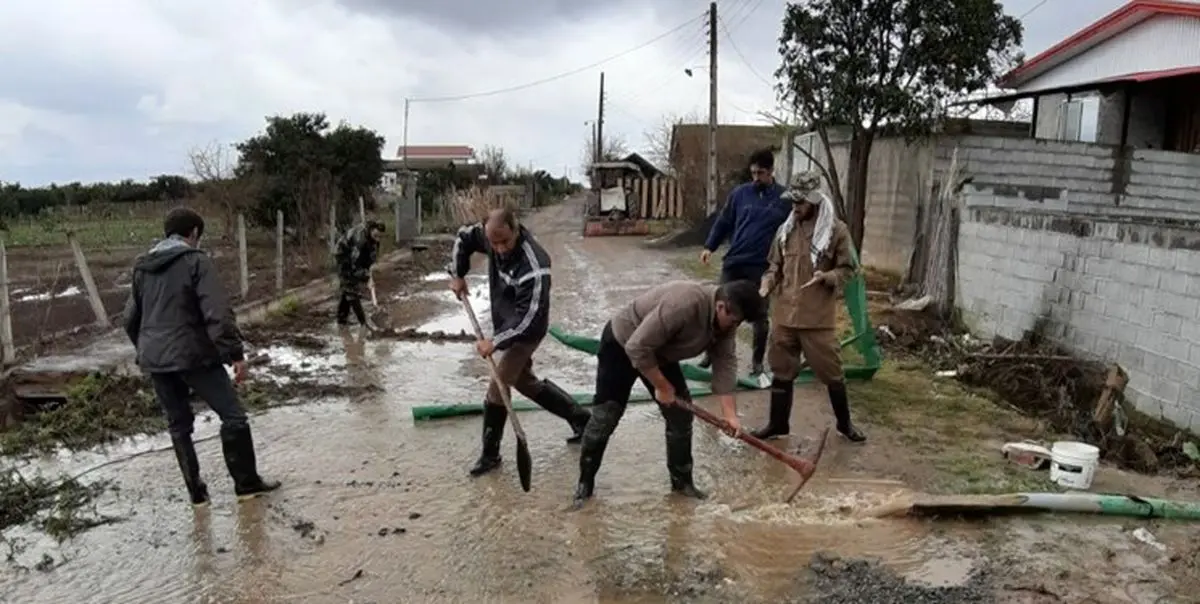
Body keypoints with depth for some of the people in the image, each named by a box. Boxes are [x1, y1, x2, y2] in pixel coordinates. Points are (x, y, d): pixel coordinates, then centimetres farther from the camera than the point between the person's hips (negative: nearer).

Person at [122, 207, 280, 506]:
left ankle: (196, 491, 19)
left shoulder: (142, 267, 13)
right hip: (193, 355, -7)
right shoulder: (196, 261, -9)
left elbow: (130, 318, 19)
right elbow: (218, 313, -18)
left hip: (155, 359, 7)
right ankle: (247, 483, 8)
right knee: (233, 415, 3)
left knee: (178, 426, 15)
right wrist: (235, 353, -16)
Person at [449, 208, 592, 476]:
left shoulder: (534, 267, -35)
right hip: (505, 324, 9)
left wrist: (495, 341, -32)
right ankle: (579, 417, 32)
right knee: (524, 381, 20)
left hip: (526, 331, -9)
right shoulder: (491, 236, -13)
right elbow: (463, 237, 9)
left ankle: (490, 454, 9)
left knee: (497, 390, -7)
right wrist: (458, 275, 4)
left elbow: (529, 318, -34)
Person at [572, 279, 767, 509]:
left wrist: (729, 414, -15)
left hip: (661, 352, 7)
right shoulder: (684, 304, -40)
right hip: (622, 344, -7)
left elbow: (725, 363, -9)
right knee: (604, 419, -2)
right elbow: (638, 348, -36)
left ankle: (682, 481, 17)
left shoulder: (726, 319, -14)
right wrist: (662, 387, -24)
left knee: (681, 414, 4)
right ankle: (585, 483, 12)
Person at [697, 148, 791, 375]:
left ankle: (757, 360, 22)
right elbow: (723, 222, 7)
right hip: (733, 262, 1)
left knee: (760, 315, 8)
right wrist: (709, 246, -3)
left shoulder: (785, 198, -1)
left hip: (763, 267, -1)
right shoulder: (739, 193, 2)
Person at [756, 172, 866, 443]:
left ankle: (845, 423, 26)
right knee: (781, 370, 12)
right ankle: (777, 423, 25)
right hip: (784, 314, 4)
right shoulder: (786, 230, 6)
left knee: (831, 371, 6)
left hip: (818, 317, -4)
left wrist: (827, 277, -21)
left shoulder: (837, 231, -7)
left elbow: (848, 269, -2)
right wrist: (768, 282, -4)